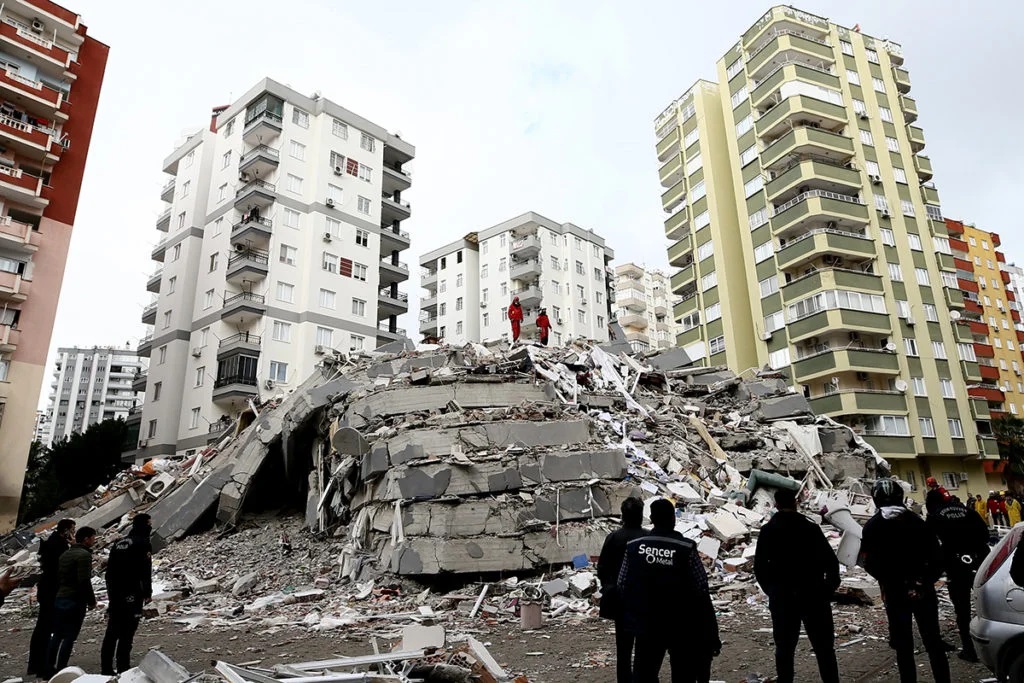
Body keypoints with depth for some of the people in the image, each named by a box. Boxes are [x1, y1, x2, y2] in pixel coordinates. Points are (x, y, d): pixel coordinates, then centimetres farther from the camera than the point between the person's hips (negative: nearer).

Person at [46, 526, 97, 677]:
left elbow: (58, 576, 17)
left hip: (59, 599, 9)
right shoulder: (84, 554, -15)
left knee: (57, 635, 16)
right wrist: (91, 600, -9)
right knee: (69, 637, -1)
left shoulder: (65, 553, 13)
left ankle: (49, 669, 20)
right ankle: (60, 671, 0)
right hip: (75, 602, -8)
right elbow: (84, 581, -20)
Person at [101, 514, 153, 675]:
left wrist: (111, 591, 23)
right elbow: (145, 571, -13)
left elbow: (109, 570, 18)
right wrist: (147, 592, -5)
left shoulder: (118, 543, 15)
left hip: (115, 593, 8)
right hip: (132, 594, -8)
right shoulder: (143, 543, -9)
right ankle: (123, 667, -3)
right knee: (127, 632, -4)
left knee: (112, 631, 13)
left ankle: (106, 667, 17)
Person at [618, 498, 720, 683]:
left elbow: (622, 588, -1)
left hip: (646, 627, 2)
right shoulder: (686, 549, -15)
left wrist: (629, 619, 13)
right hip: (683, 629, -2)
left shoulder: (633, 547, -6)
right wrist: (711, 635, -8)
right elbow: (701, 594, -14)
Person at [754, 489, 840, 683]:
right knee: (824, 647, 11)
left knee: (784, 648, 11)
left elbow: (759, 567, 0)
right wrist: (830, 587, 7)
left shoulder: (767, 531, -1)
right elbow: (830, 561, -8)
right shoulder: (811, 528, -8)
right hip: (813, 596, -1)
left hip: (781, 599, 2)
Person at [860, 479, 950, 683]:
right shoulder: (916, 520, -3)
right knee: (933, 641, 15)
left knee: (903, 644, 10)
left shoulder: (872, 526, -7)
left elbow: (868, 562, -7)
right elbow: (936, 555, -3)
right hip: (923, 589, 2)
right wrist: (929, 579, 9)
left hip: (894, 591, -2)